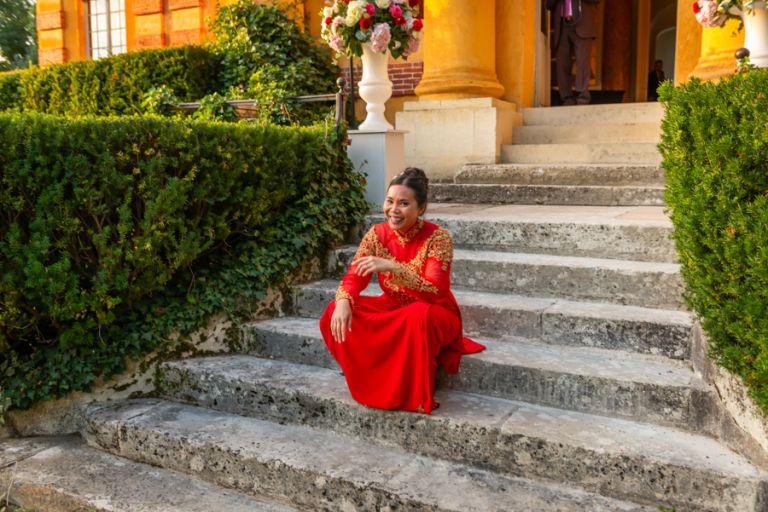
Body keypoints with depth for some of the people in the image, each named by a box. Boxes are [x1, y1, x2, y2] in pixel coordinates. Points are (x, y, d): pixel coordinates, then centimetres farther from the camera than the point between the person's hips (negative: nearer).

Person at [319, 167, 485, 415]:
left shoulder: (437, 237, -21)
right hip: (392, 309, 5)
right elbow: (354, 276, -10)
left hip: (435, 315, -4)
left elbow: (434, 292, -32)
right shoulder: (377, 234, -7)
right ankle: (373, 385, -3)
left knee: (418, 315, -40)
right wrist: (343, 301, -34)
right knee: (337, 315, -18)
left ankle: (415, 397, -19)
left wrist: (392, 267, -45)